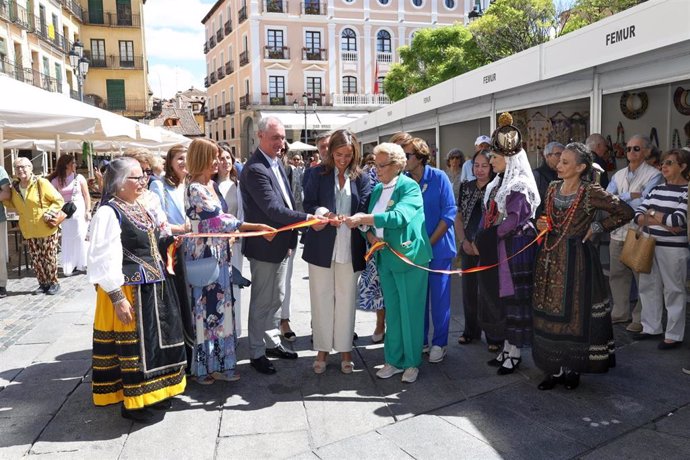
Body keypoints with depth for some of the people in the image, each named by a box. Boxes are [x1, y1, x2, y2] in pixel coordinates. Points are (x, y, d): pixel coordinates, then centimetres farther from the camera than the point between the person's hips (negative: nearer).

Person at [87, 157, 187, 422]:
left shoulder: (140, 207, 11)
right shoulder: (109, 213, -16)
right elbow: (104, 259, -20)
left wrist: (169, 239, 8)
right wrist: (117, 297, -22)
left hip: (153, 287, 9)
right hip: (128, 290, -9)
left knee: (156, 340, 17)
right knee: (132, 344, 3)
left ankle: (150, 392, 34)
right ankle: (131, 402, 19)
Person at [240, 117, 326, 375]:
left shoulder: (277, 163, 9)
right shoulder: (255, 169, -21)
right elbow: (272, 208, -27)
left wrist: (291, 236, 10)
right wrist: (308, 219, -28)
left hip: (281, 244, 9)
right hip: (264, 246, -9)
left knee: (276, 298, 20)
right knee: (262, 302, 4)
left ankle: (272, 343, 35)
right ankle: (257, 353, 19)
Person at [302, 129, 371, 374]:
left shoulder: (361, 178, 4)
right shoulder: (318, 174, 3)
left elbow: (365, 210, -3)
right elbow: (308, 204, -1)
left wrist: (348, 219, -24)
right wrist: (324, 214, -22)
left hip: (350, 248, 0)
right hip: (321, 246, 0)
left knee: (346, 299, 8)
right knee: (321, 298, 6)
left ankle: (345, 349, 22)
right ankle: (322, 349, 20)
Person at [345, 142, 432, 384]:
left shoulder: (410, 187, -11)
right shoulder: (377, 189, 10)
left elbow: (399, 216, -27)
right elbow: (370, 221, 14)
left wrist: (362, 218, -27)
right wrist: (370, 234, -9)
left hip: (409, 257, -6)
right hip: (385, 258, 7)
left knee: (410, 312, 3)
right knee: (391, 312, 14)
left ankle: (412, 363, 18)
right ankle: (394, 360, 26)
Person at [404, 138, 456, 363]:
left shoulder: (438, 178, -10)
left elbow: (449, 214, -10)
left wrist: (429, 243, -14)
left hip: (438, 247, -3)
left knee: (439, 297, 5)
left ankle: (439, 343, 19)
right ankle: (420, 340, 26)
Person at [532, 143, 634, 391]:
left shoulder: (591, 192, -11)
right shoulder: (553, 188, 7)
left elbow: (625, 212, -8)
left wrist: (596, 227, -7)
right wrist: (542, 225, -1)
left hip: (575, 258, -6)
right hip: (549, 258, 6)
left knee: (575, 313, 3)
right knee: (549, 314, 8)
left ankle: (572, 368, 19)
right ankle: (555, 367, 20)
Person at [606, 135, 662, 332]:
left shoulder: (654, 175, -7)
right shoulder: (618, 175, 11)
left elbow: (643, 204, -18)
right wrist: (630, 195, -13)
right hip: (618, 232, 6)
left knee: (642, 277, 3)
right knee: (617, 275, 14)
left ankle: (641, 318, 14)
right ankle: (620, 312, 27)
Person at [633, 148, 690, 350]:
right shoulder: (657, 189, 9)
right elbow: (638, 214, 2)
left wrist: (653, 214, -7)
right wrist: (663, 222, -14)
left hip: (674, 248, -6)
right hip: (651, 245, 7)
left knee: (673, 291, 3)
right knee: (648, 286, 13)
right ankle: (652, 327, 27)